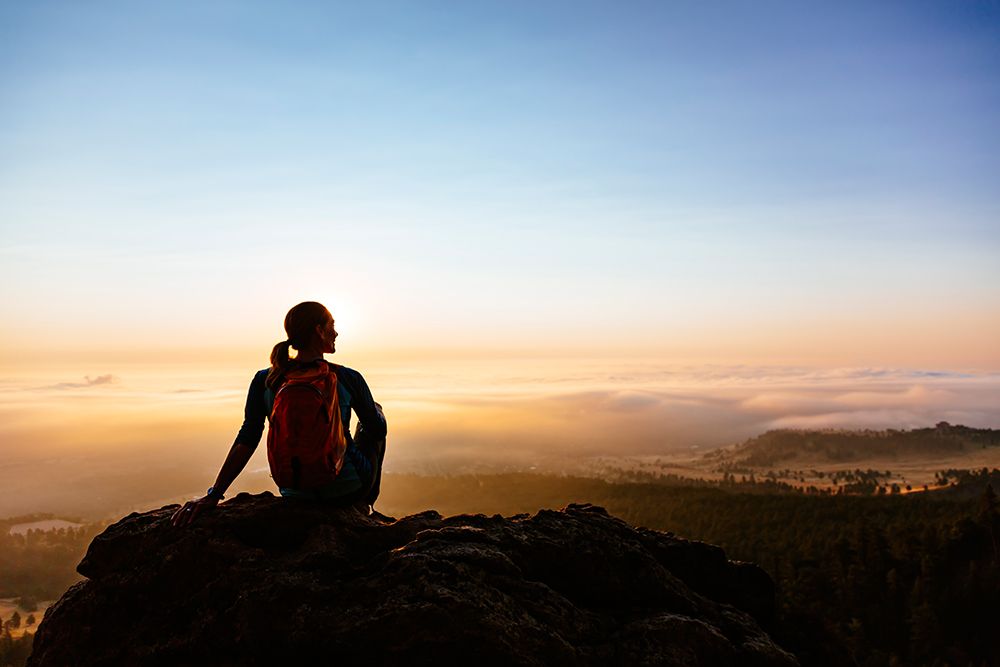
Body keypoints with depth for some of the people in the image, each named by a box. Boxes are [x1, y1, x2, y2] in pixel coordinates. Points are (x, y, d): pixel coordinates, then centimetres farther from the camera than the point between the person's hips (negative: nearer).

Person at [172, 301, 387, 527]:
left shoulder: (264, 381, -7)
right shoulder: (347, 378, -15)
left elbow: (247, 441, -11)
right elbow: (379, 431, -3)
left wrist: (214, 495, -7)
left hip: (297, 493, 4)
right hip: (349, 489, -4)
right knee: (376, 411, 25)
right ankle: (364, 504, 28)